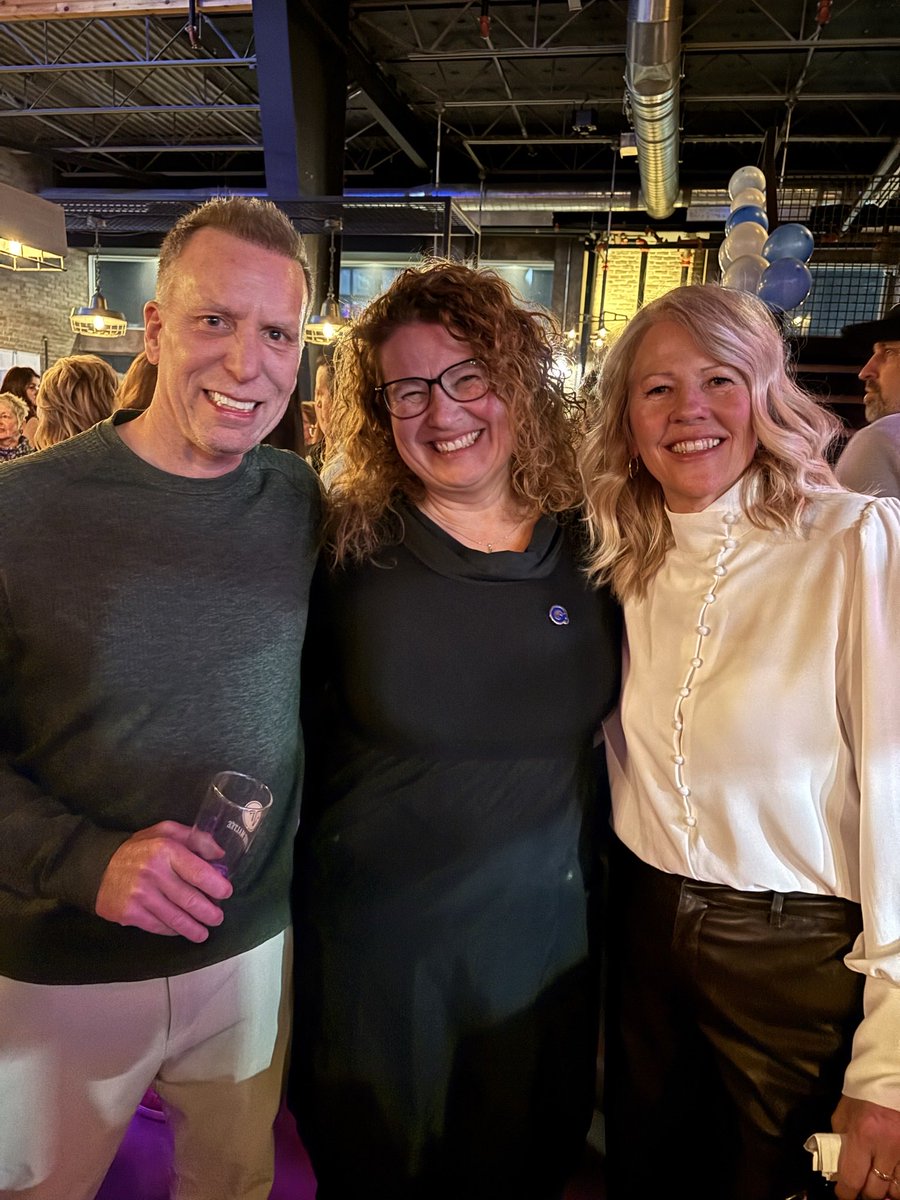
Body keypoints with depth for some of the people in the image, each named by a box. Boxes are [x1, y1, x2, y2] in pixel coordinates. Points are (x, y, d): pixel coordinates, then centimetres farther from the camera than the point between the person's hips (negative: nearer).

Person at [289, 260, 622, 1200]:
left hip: (542, 933, 3)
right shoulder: (347, 547, -13)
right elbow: (293, 718, -4)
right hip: (374, 932, -2)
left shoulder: (589, 548, -5)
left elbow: (613, 725, 6)